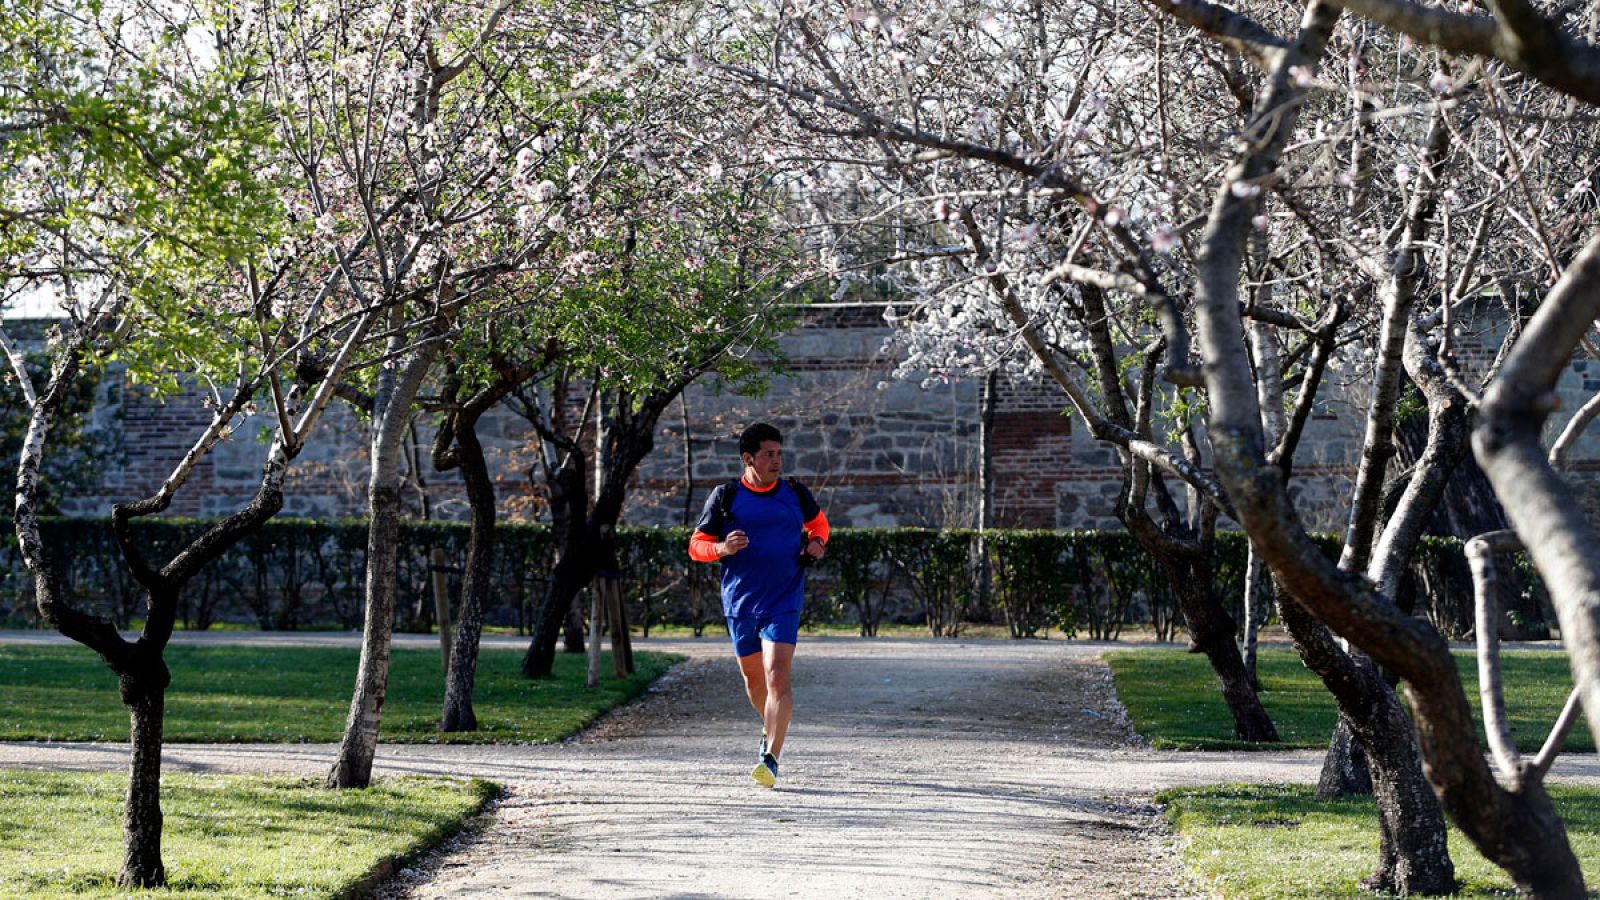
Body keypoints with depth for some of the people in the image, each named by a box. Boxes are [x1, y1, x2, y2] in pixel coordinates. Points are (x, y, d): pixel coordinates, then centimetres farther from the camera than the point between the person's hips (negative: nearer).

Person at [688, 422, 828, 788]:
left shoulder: (795, 493, 3)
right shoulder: (725, 496, -2)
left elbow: (817, 521, 24)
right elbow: (696, 546, 2)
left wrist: (817, 544, 3)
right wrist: (722, 548, -19)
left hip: (783, 602, -1)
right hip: (739, 602, 2)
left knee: (777, 677, -16)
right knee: (752, 675, 16)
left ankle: (771, 759, -19)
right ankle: (771, 729, 45)